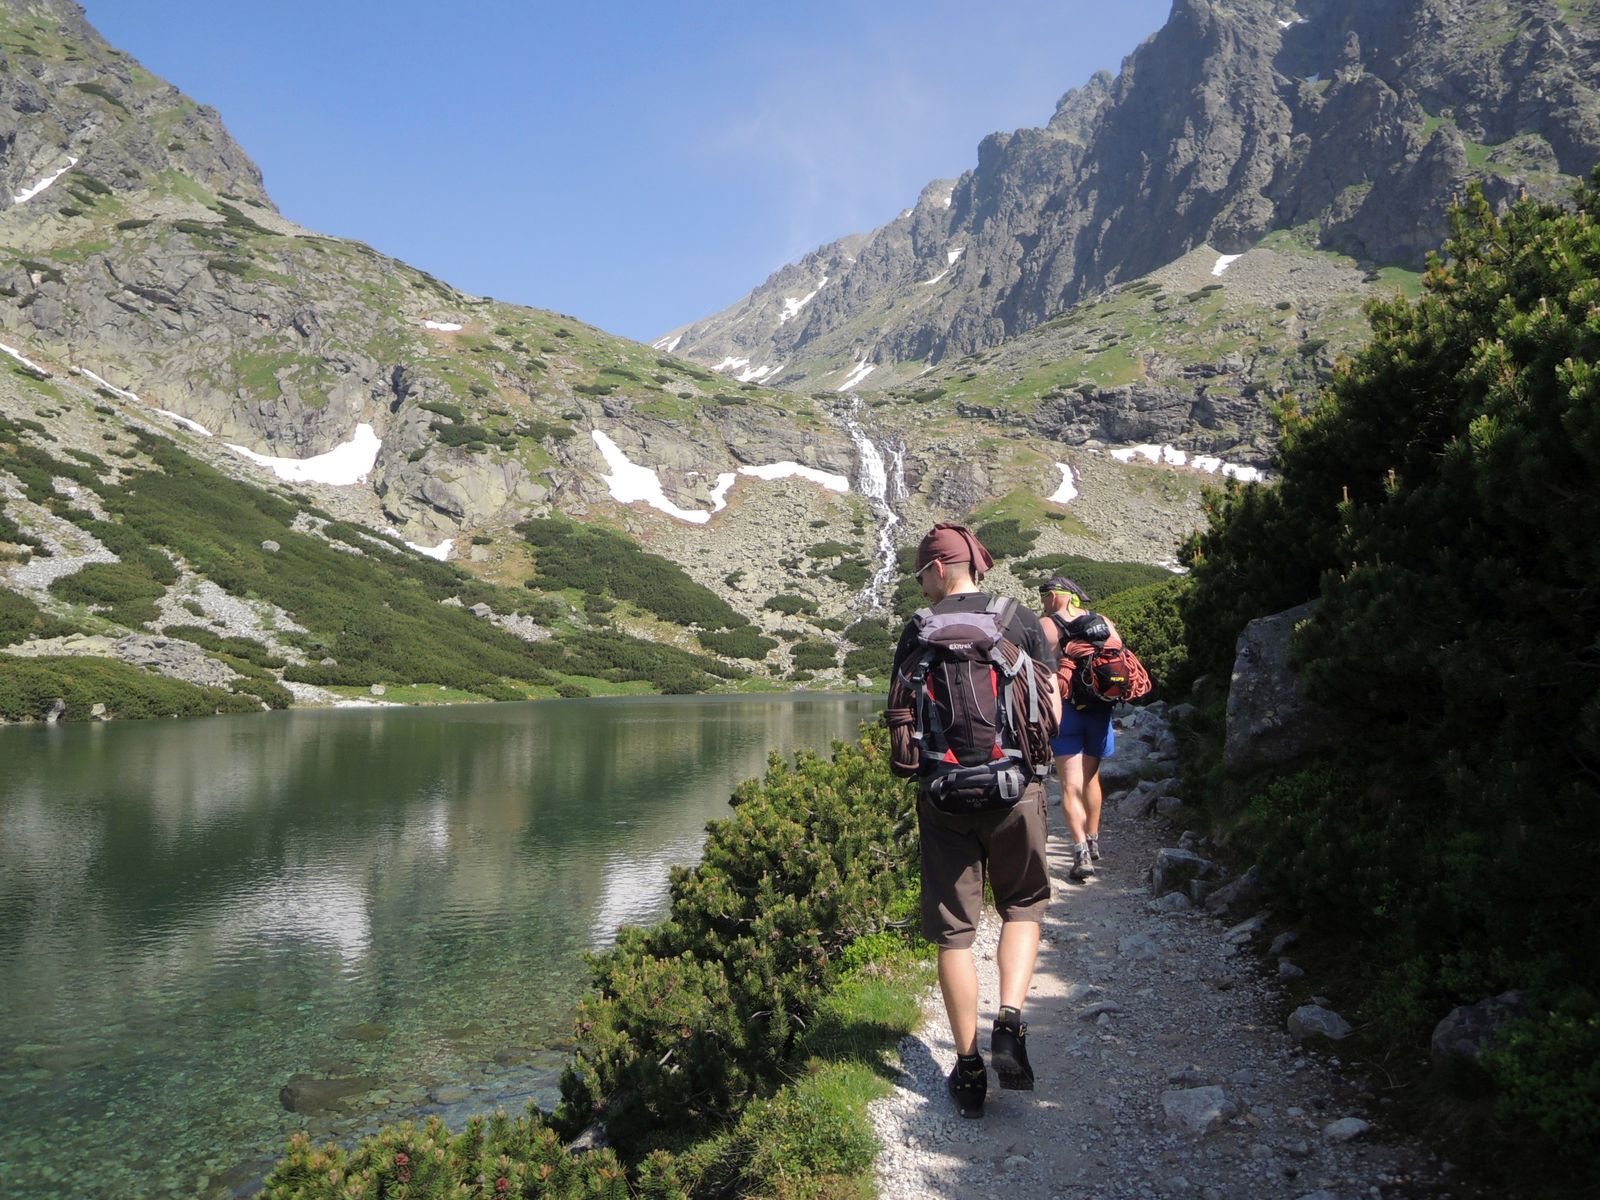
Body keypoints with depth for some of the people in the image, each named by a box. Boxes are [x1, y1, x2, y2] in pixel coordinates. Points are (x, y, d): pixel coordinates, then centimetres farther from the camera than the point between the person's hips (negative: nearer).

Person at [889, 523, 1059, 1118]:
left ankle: (968, 1068, 15)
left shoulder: (919, 629, -1)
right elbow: (1051, 712, 1)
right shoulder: (1021, 618, 0)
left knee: (953, 930, 9)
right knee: (1023, 905, 21)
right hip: (1016, 789, 1)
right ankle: (1010, 1022, 2)